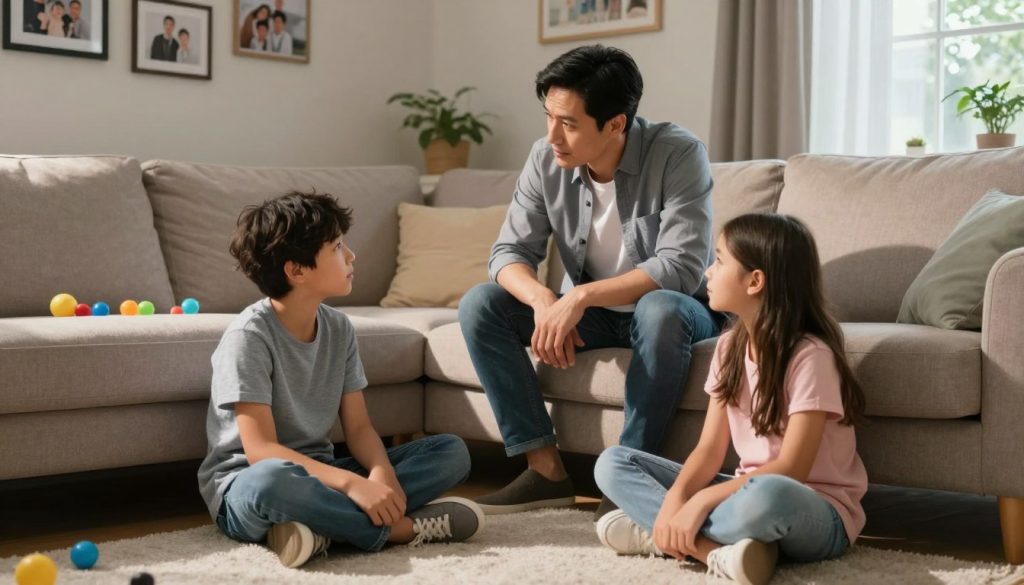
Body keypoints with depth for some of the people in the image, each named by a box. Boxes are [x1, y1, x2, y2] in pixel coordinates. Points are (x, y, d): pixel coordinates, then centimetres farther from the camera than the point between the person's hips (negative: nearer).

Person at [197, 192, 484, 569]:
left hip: (316, 473, 7)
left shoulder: (339, 329, 3)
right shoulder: (249, 336, -17)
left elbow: (358, 427, 4)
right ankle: (399, 527, -22)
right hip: (245, 484, -7)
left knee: (452, 451, -5)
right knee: (274, 480, -44)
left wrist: (381, 472, -19)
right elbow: (260, 450, -23)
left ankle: (326, 527, -23)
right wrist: (352, 483, -32)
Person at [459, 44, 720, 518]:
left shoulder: (678, 154, -23)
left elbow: (682, 266, -29)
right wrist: (545, 303, -32)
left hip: (674, 311, -4)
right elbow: (510, 251, -9)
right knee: (479, 305, -15)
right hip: (590, 314, 5)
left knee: (661, 310, -40)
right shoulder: (547, 159, -10)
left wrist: (581, 296, -36)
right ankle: (545, 468, -16)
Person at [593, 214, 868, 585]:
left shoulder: (810, 356, -17)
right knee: (612, 464, -4)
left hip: (818, 513, -7)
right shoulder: (730, 346, 4)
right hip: (750, 491, 8)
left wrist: (701, 502, -27)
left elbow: (791, 469, -22)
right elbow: (711, 448, 0)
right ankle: (720, 549, -22)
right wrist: (675, 498, -19)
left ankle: (656, 533, -20)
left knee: (766, 496, -44)